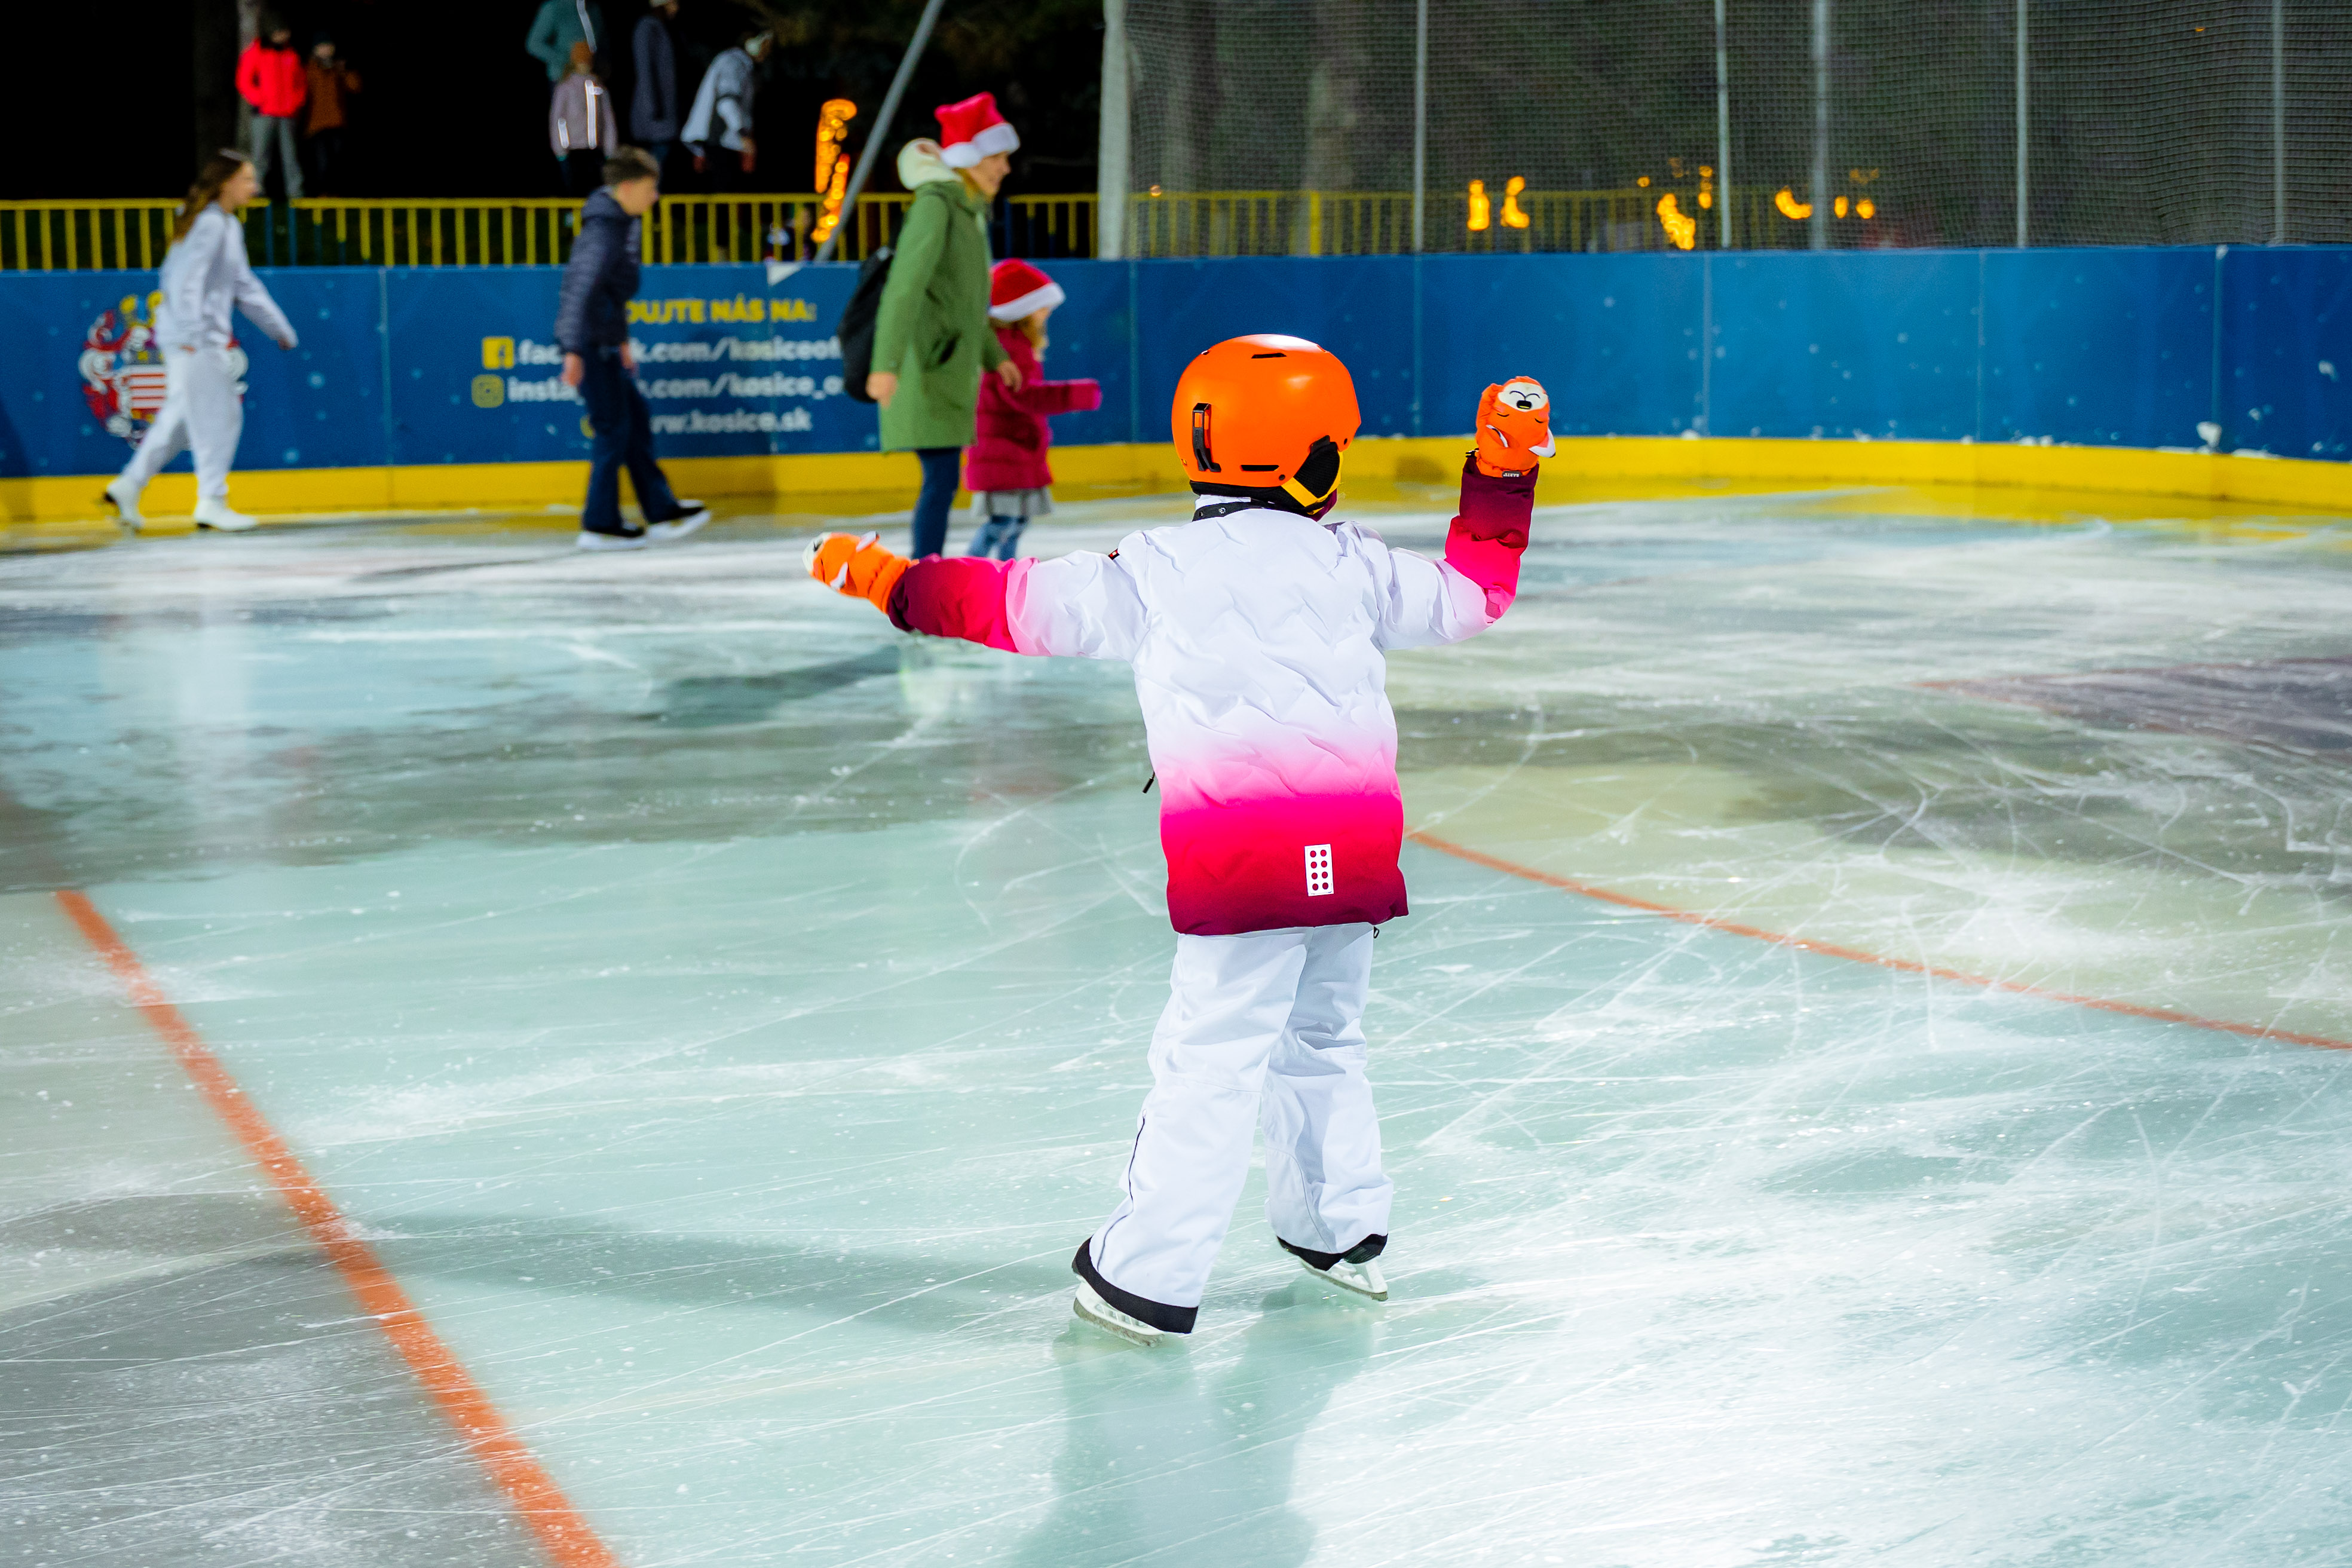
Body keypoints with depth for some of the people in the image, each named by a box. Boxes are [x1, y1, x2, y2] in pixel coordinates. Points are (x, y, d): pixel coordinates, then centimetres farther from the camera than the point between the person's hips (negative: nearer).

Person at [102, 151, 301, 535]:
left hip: (205, 337, 10)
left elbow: (244, 284, 24)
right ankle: (211, 502, 1)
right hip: (195, 340, -10)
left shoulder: (229, 226, 17)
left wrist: (278, 326, 25)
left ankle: (128, 487, 18)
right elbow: (187, 280, -23)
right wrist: (191, 330, -33)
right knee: (219, 416, -4)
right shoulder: (209, 223, -14)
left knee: (181, 418, 14)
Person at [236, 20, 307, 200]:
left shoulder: (292, 55, 14)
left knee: (291, 153, 1)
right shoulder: (256, 52, 2)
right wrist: (259, 101, -9)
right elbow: (244, 82, 0)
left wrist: (298, 102, 5)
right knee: (261, 154, -5)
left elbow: (301, 82, 21)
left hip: (288, 114, 3)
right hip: (265, 114, -3)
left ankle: (296, 191, 2)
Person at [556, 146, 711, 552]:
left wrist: (622, 340, 26)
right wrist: (574, 352, -33)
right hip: (587, 344, -10)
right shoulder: (604, 229, -20)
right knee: (614, 429, -4)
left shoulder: (623, 222, 11)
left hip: (604, 343, 10)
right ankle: (600, 525, 4)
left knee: (637, 419, 12)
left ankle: (662, 512, 18)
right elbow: (581, 289, -28)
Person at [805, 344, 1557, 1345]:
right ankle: (1340, 1227, 34)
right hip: (1358, 855, 4)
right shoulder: (1351, 564, 10)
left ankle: (1147, 1278, 0)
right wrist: (1504, 474, 34)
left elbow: (1025, 604, 7)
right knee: (1320, 1036, 22)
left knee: (1211, 1061, -2)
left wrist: (889, 580, 18)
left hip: (1242, 864, -4)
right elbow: (1472, 593, 24)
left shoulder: (1155, 571, 3)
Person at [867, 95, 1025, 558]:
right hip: (927, 366, -9)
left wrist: (994, 355, 31)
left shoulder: (969, 210, 15)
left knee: (942, 480, 11)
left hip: (952, 368, 9)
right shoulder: (935, 205, -14)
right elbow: (904, 286, -24)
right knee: (942, 477, -12)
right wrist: (886, 364, -32)